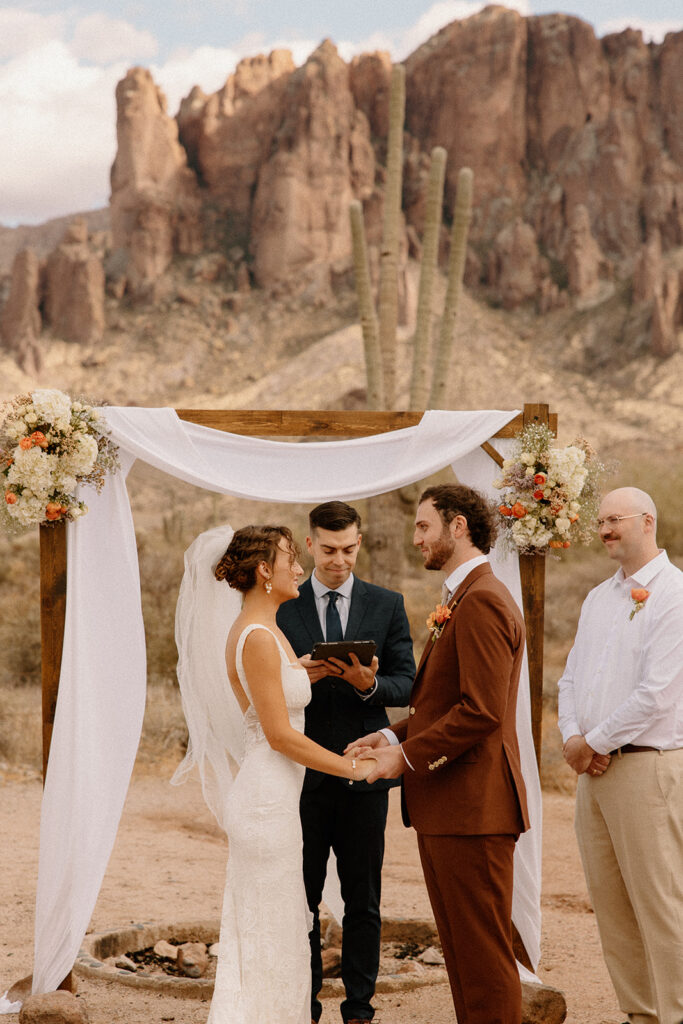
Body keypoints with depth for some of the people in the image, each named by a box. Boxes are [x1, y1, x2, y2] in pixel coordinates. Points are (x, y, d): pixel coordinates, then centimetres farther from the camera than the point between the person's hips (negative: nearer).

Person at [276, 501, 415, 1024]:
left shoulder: (387, 605, 6)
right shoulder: (282, 608, 4)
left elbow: (407, 685, 2)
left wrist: (369, 684, -18)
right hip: (302, 773, 0)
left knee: (363, 899, 5)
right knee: (301, 897, 5)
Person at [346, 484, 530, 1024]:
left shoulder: (482, 601, -16)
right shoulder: (461, 599, 18)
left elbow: (481, 711, -24)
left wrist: (407, 755, -17)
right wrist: (396, 734, 10)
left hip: (471, 805, -11)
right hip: (445, 804, 11)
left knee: (484, 954, -4)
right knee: (460, 949, 16)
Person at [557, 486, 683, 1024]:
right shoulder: (598, 598, 17)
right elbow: (572, 679, 19)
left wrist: (595, 742, -9)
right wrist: (572, 737, 0)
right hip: (593, 767, 8)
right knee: (609, 901, 9)